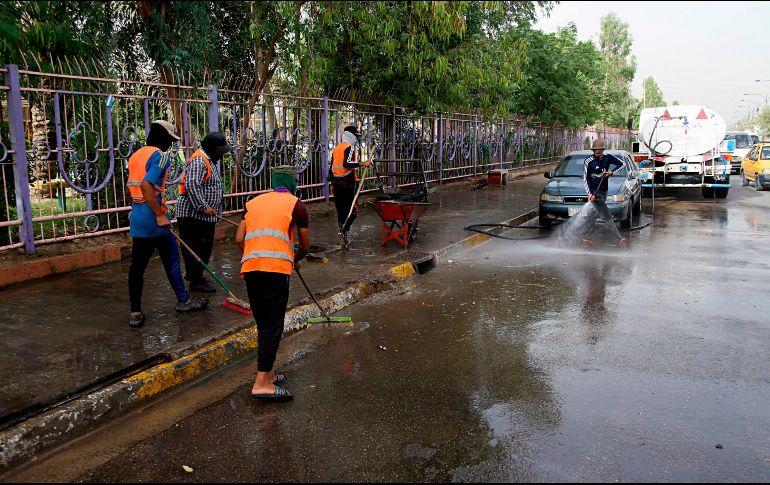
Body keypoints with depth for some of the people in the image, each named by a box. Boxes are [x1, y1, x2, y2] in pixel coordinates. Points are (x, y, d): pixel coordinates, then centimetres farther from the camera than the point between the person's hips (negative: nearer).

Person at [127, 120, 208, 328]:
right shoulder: (159, 156, -11)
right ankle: (183, 300, 21)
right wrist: (160, 215, -23)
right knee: (171, 260, 8)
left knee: (137, 265, 8)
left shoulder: (135, 156, 15)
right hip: (154, 221, -8)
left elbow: (131, 187, 20)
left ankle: (135, 312, 11)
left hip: (137, 220, 8)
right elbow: (146, 185, -24)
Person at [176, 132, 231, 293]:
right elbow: (192, 186, -27)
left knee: (204, 247, 17)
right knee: (197, 248, -6)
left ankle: (193, 274, 31)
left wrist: (216, 208, 25)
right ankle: (196, 281, 0)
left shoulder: (210, 160, 19)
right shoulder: (199, 161, -16)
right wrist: (204, 207, -26)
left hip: (205, 215, 11)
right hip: (194, 214, -11)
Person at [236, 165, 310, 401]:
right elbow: (305, 245, 19)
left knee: (263, 323, 16)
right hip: (277, 267, -5)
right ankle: (262, 383, -7)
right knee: (273, 325, -3)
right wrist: (296, 260, 39)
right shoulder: (296, 205, 12)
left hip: (250, 266, 5)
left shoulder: (253, 202, 23)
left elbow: (239, 239, 16)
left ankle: (267, 372, 23)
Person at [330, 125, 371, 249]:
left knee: (341, 210, 11)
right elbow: (346, 163, -25)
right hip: (347, 183, -8)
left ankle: (344, 240, 14)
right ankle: (344, 229, -20)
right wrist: (363, 164, -23)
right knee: (353, 209, -2)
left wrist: (333, 183, 24)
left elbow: (332, 167, 19)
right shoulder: (349, 147, -9)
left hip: (337, 183, 8)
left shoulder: (336, 148, 17)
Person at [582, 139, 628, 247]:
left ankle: (588, 237, 19)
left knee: (594, 215, 12)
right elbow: (585, 178, -8)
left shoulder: (608, 157, 1)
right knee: (607, 216, -7)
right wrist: (589, 193, -17)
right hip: (595, 192, -5)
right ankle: (619, 238, -9)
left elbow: (622, 164, 11)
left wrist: (612, 172, -5)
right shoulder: (589, 162, -11)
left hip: (604, 191, 5)